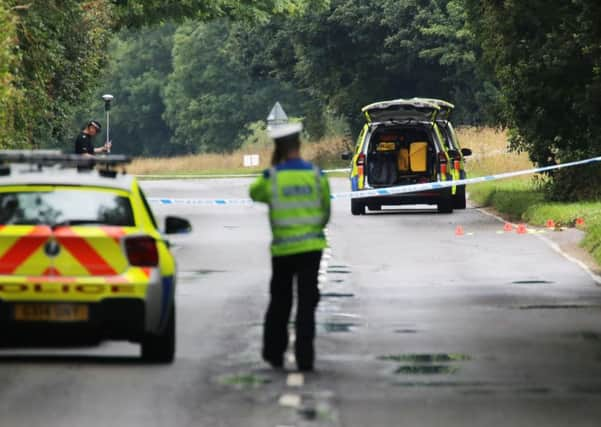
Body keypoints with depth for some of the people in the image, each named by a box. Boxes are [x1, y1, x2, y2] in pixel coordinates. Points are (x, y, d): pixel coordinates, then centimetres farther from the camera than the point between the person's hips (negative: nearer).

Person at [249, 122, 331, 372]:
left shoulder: (272, 176, -8)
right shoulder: (316, 175, -3)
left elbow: (255, 194, 13)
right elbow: (325, 211, 7)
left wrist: (272, 166, 13)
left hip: (283, 248, 0)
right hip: (312, 246, 0)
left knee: (279, 302, 15)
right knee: (306, 303, 2)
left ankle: (274, 353, 23)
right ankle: (304, 358, -3)